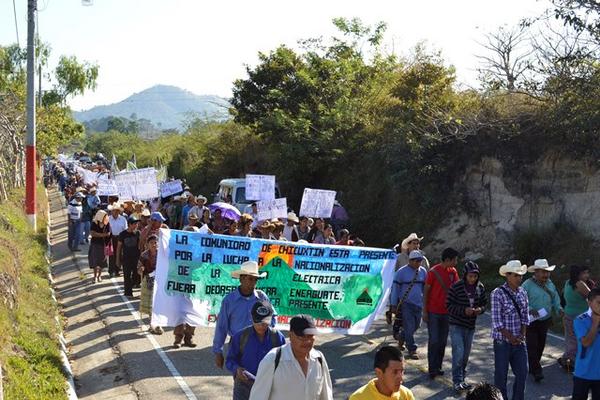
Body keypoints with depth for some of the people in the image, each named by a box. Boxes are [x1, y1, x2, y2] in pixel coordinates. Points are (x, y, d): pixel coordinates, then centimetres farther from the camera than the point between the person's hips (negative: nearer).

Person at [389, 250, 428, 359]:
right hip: (406, 304, -5)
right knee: (409, 327, -6)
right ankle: (412, 350, 4)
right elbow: (395, 288, -4)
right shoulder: (401, 272, -7)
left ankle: (401, 336, 38)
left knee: (416, 326, 12)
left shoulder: (423, 271, 7)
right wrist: (393, 305, -5)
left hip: (419, 304, 5)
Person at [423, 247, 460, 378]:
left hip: (446, 312, 5)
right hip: (433, 312, -5)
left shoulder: (453, 272, 5)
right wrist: (424, 311, -9)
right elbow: (426, 291, -8)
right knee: (434, 341, -3)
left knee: (443, 341, 9)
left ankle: (438, 367, 19)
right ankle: (432, 369, 4)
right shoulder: (433, 272, -11)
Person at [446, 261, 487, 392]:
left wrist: (480, 309, -12)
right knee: (458, 352, -11)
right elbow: (449, 305, -12)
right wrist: (464, 310, -25)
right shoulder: (456, 287, -14)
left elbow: (484, 303, 11)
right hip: (457, 325, -5)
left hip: (471, 325, 5)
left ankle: (461, 378, 25)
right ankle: (457, 380, -3)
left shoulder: (480, 287, 1)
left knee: (466, 353, 12)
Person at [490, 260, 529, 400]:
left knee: (522, 373, 11)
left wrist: (522, 335, -3)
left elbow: (525, 316, 10)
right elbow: (496, 321, -15)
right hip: (503, 341, -6)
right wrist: (511, 338, -14)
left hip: (519, 341, 6)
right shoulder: (497, 294, -14)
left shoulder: (522, 293, 5)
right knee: (501, 375, 4)